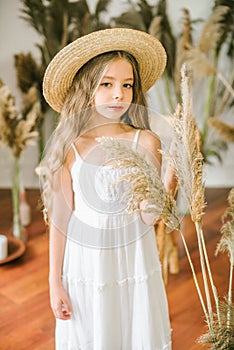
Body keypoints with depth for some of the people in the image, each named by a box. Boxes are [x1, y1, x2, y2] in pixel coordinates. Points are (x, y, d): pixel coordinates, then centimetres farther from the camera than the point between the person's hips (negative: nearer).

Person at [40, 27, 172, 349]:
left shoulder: (145, 142, -10)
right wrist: (55, 282, 0)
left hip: (134, 263, 0)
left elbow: (150, 217, -12)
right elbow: (60, 218, -4)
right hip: (85, 264, 0)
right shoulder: (71, 149, -10)